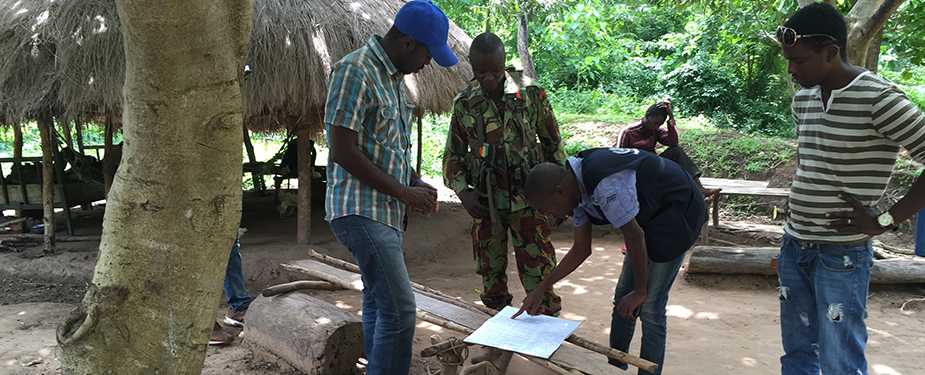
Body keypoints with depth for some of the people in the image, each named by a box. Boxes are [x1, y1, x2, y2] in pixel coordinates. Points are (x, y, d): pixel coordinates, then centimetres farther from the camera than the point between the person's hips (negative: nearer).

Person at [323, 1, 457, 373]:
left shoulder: (393, 77, 14)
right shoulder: (355, 71, -14)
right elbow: (343, 152, -19)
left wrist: (416, 182, 7)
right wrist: (404, 192, -15)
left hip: (385, 212, 9)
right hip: (362, 211, -9)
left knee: (378, 303, 15)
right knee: (399, 309, -12)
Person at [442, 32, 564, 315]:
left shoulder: (531, 92, -4)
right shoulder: (464, 103, 0)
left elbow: (552, 142, 5)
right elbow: (453, 154, 8)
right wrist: (462, 191, -7)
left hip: (528, 199, -2)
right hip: (485, 202, 2)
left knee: (538, 271, 1)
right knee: (491, 271, 12)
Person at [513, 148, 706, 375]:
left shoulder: (605, 186, -34)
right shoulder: (577, 190, -4)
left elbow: (634, 236, -26)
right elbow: (581, 250, 4)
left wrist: (640, 292, -14)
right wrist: (541, 289, 2)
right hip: (653, 214, 9)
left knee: (650, 307, -8)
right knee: (622, 296, 12)